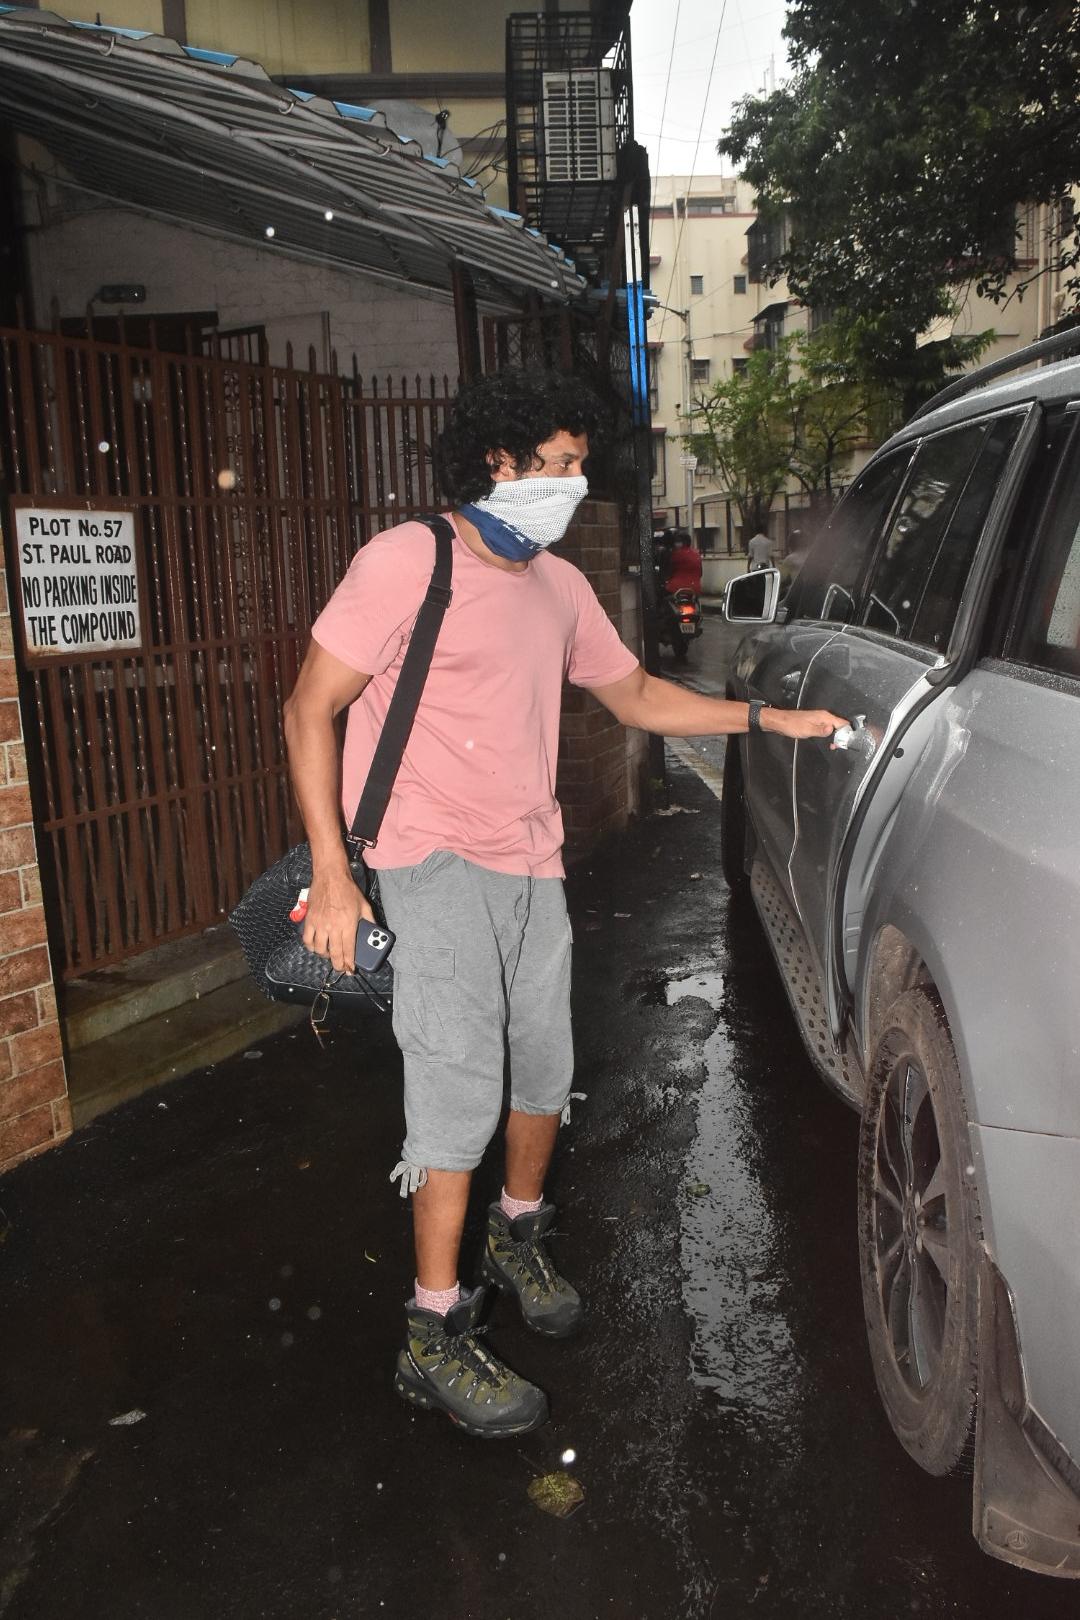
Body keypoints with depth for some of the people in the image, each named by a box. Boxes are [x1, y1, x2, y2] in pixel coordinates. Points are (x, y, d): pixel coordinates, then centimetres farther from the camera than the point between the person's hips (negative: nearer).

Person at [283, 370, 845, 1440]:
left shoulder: (560, 587, 14)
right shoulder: (407, 562, -9)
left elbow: (634, 695, 23)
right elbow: (310, 710, -11)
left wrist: (767, 719, 14)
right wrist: (331, 877, -18)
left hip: (532, 869, 7)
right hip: (435, 868, -7)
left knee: (544, 1071, 14)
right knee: (462, 1091, -9)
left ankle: (517, 1237, 41)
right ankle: (435, 1339, 6)